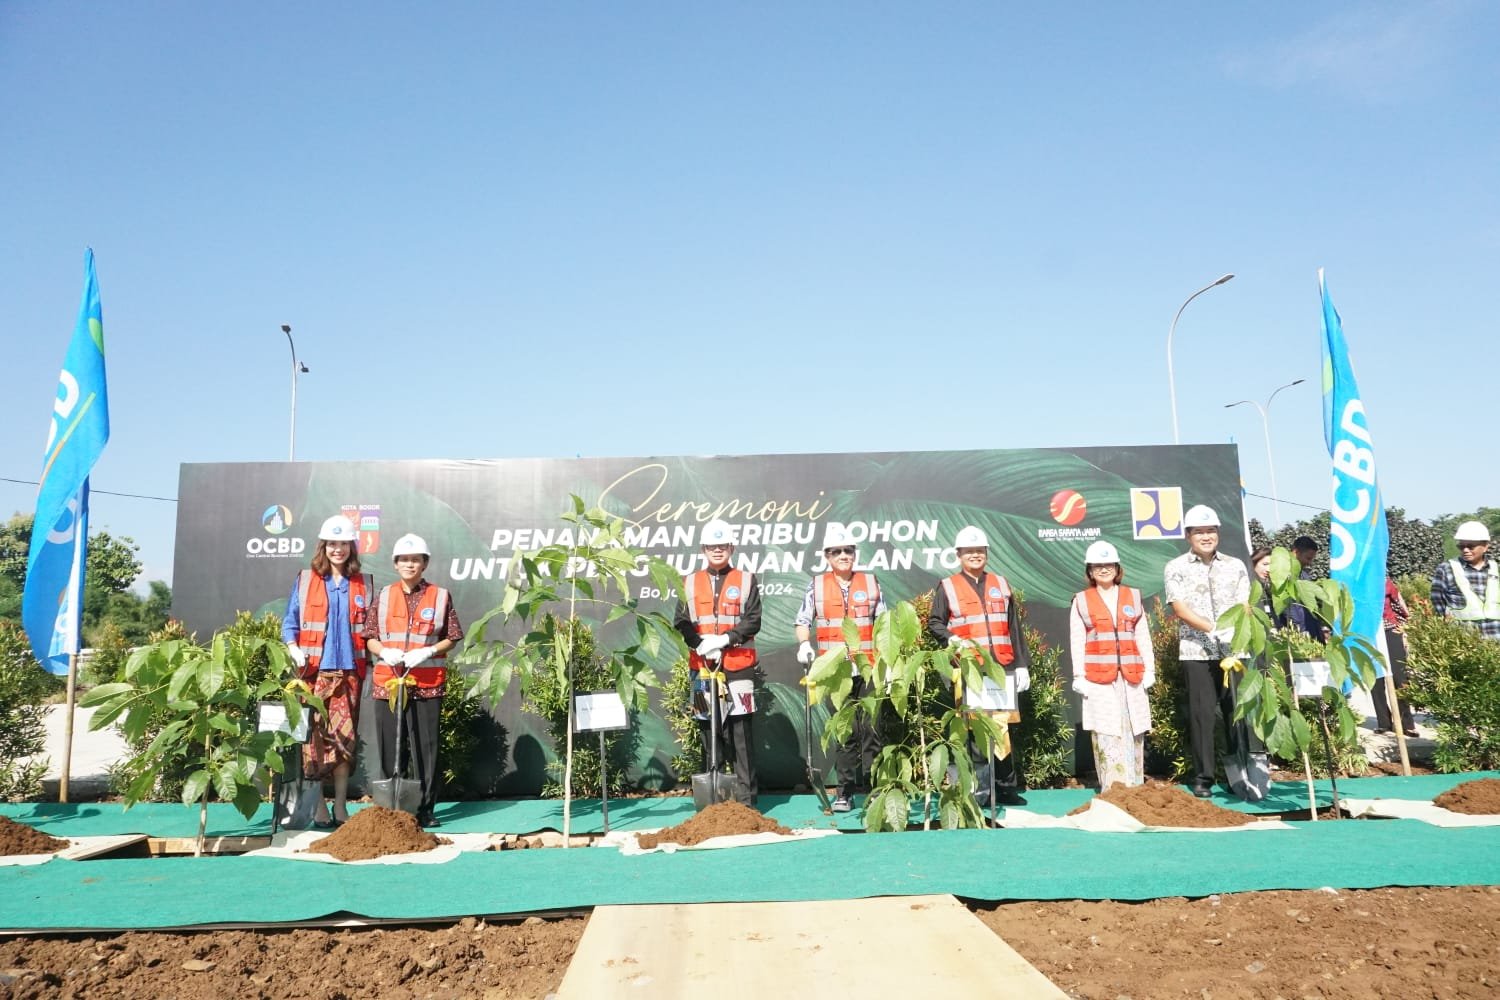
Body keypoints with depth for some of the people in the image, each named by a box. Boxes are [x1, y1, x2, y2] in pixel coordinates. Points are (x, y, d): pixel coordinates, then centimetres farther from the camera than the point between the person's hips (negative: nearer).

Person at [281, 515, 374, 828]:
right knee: (315, 738, -3)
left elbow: (371, 628, 14)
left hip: (349, 671, 1)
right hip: (314, 671, -1)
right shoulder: (305, 581, 8)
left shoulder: (364, 584, 12)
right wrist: (294, 651, -9)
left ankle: (341, 807, 9)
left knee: (345, 738, 2)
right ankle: (319, 808, 5)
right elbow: (289, 622, 7)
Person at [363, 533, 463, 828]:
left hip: (428, 684, -2)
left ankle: (426, 809, 8)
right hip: (388, 681, 2)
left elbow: (451, 638, 4)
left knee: (426, 747, 0)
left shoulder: (440, 596, 4)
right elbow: (370, 639, 11)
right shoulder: (384, 596, 11)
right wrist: (385, 652, -11)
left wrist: (427, 652, -13)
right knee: (390, 748, 6)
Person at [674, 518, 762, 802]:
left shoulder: (746, 580, 6)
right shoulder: (690, 583, 10)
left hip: (738, 664, -2)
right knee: (708, 728, 6)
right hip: (702, 665, 2)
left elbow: (753, 621, -2)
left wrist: (724, 639, -16)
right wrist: (702, 643, -13)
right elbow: (681, 623, 4)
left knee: (740, 729, -3)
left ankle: (747, 793, 2)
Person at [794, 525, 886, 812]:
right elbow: (803, 621, 7)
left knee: (870, 729, -3)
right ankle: (845, 792, 13)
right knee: (844, 732, 5)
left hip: (868, 669, 0)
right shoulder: (816, 585, 6)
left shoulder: (871, 583, 9)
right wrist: (804, 644, -12)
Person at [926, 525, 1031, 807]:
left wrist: (1022, 665, 11)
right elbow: (934, 623, 7)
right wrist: (952, 639, -13)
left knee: (1008, 729, 6)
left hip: (1004, 669, 4)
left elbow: (1014, 628, 16)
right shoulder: (947, 587, 6)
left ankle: (1007, 789, 17)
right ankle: (979, 792, 4)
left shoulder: (1001, 584, 17)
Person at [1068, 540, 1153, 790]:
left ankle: (1135, 789, 10)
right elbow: (1076, 642, 3)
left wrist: (1149, 670, 4)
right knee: (1106, 735, -4)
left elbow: (1143, 636, 11)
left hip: (1132, 676, 2)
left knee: (1133, 732, 3)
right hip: (1098, 678, -2)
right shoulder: (1081, 601, 5)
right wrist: (1079, 677, -4)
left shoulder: (1133, 596, 12)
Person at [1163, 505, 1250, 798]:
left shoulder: (1235, 566, 12)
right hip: (1196, 653, -2)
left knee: (1238, 713, 2)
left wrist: (1233, 629, -14)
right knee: (1201, 715, 0)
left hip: (1234, 651, 2)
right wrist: (1213, 628, -19)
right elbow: (1180, 609, -5)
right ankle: (1203, 778, 9)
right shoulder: (1175, 568, 4)